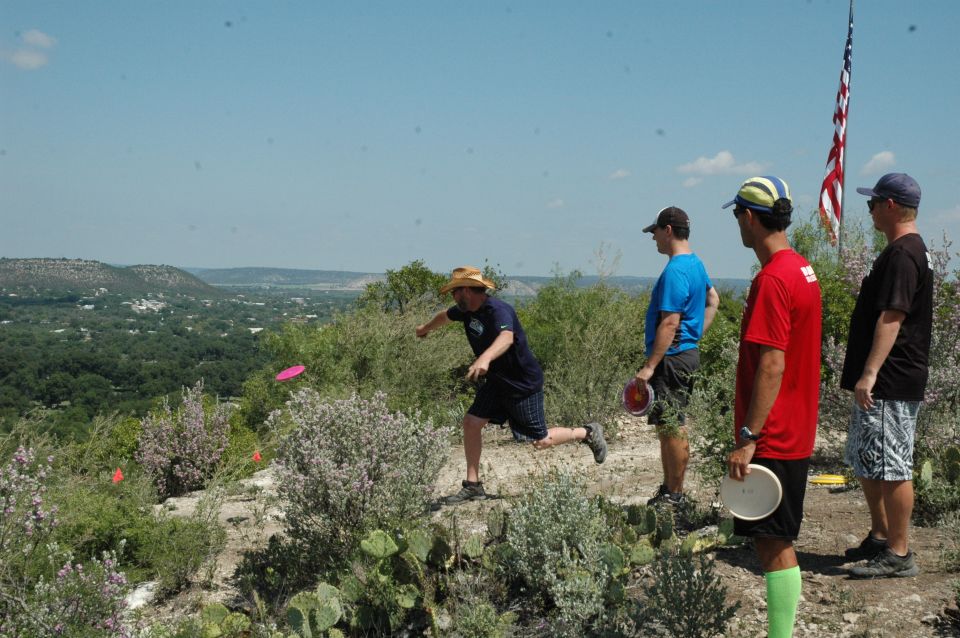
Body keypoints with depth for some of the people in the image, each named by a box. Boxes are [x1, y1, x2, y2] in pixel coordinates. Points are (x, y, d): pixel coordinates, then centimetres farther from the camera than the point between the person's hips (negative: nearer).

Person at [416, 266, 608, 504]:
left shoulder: (498, 310, -27)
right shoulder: (467, 311, 0)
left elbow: (506, 337, -49)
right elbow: (445, 316, 23)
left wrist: (485, 358, -67)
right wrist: (425, 328, 42)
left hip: (524, 384, -8)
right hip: (496, 381, 8)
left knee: (541, 441, -1)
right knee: (471, 422, -2)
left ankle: (588, 433, 23)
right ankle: (473, 486, 6)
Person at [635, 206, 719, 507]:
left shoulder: (675, 271, -19)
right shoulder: (695, 263, 13)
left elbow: (670, 324, -23)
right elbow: (713, 300, 27)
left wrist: (650, 366, -22)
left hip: (672, 358, -10)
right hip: (688, 352, 10)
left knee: (672, 428, -3)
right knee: (671, 427, 16)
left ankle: (674, 496, 5)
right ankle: (669, 489, 25)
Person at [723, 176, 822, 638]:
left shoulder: (772, 279, -19)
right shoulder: (801, 269, 12)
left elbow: (771, 365, -23)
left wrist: (748, 438, -22)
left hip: (772, 440, -10)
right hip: (794, 434, 10)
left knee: (773, 545, -3)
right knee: (776, 543, 16)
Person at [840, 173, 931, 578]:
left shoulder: (902, 255, -17)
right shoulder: (908, 251, 17)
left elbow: (891, 318, -25)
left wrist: (870, 373, -29)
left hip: (890, 383, -11)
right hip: (884, 382, 11)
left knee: (890, 467, -5)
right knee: (866, 462, 18)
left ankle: (898, 554, 3)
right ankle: (880, 537, 29)